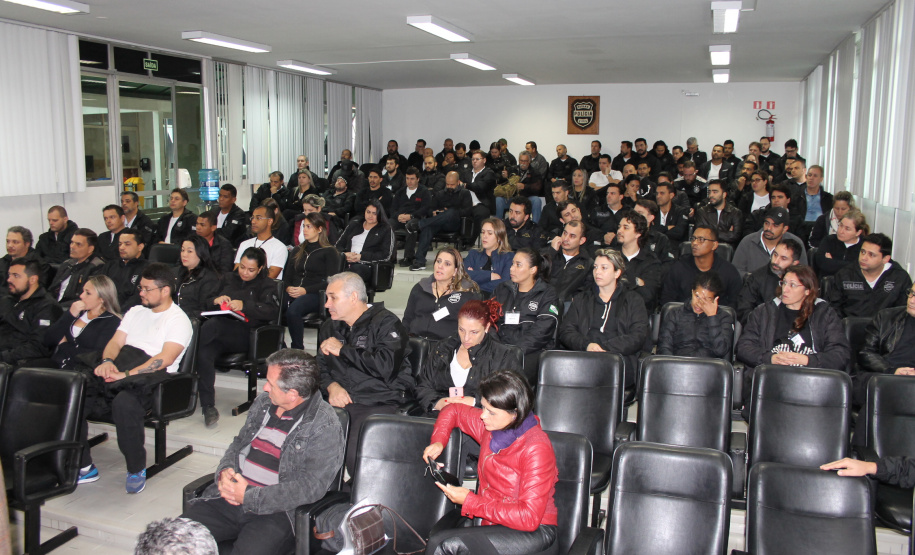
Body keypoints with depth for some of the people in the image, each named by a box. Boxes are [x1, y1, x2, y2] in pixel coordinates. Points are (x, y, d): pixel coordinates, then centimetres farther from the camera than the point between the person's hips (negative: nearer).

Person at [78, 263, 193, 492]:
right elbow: (115, 342, 18)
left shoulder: (178, 320, 2)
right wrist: (107, 361, -6)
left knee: (124, 403, -38)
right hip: (118, 373, 7)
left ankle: (137, 469, -16)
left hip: (151, 380, -6)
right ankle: (83, 466, -1)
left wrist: (127, 374, -20)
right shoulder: (135, 312, 25)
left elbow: (165, 359, -11)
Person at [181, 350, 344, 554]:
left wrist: (249, 497, -17)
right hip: (229, 499, 6)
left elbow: (311, 486, -17)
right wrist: (225, 471, -1)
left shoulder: (325, 426, -11)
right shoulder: (264, 402, 13)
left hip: (277, 512, -6)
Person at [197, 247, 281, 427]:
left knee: (211, 325, -35)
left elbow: (272, 311, -3)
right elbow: (205, 302, 23)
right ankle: (208, 407, -30)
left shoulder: (266, 285, 17)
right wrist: (215, 300, -1)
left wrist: (245, 305, -18)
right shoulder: (227, 279, 29)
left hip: (245, 334, -3)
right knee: (205, 354, -32)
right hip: (220, 332, 3)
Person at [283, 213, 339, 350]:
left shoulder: (330, 252, 8)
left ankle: (298, 349, -26)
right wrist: (288, 287, -1)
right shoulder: (298, 250, 28)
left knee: (293, 310, -37)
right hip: (294, 293, 5)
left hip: (315, 294, -5)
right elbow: (288, 275, 24)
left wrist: (305, 290, -14)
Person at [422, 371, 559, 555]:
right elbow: (454, 411, 23)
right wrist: (438, 441, 3)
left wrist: (469, 501, -17)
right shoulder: (491, 425, 3)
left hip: (533, 533, -6)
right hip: (495, 524, 6)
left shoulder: (536, 449, -18)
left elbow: (529, 517, -22)